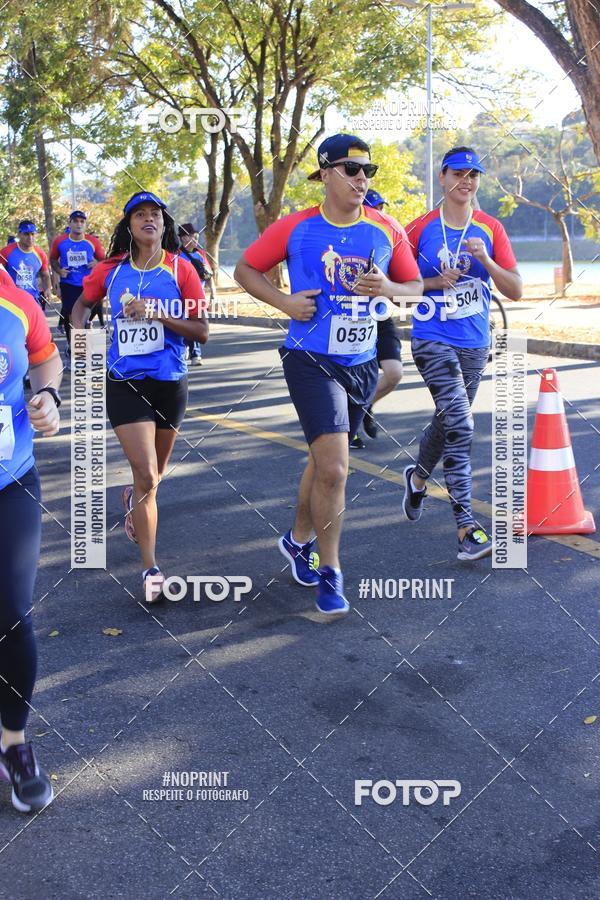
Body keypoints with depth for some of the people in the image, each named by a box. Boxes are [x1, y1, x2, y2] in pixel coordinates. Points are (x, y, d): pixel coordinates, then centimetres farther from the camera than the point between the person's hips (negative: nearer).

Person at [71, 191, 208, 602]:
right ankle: (151, 569, -3)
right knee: (146, 475, -11)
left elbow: (202, 332, -7)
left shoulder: (181, 269, -4)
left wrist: (157, 313, -19)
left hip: (171, 382, 1)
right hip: (125, 383, -1)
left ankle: (133, 499, 56)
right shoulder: (111, 270, 1)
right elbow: (82, 305, 19)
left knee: (154, 473, 19)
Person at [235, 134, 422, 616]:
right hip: (312, 361, -4)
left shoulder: (387, 230, 2)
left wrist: (388, 287, -12)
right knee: (334, 468, -14)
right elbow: (246, 269, 5)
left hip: (362, 363, 4)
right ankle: (330, 571, 3)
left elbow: (415, 286, 10)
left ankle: (298, 539, 41)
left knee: (324, 461, 18)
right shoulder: (296, 228, -6)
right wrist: (285, 302, -11)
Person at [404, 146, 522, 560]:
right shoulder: (421, 228, -2)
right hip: (433, 342, -4)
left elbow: (516, 290, 1)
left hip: (475, 344, 4)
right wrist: (434, 283, -12)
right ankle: (466, 527, -17)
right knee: (461, 425, -18)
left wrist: (486, 260, -15)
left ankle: (418, 477, 47)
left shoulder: (491, 228, 5)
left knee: (449, 421, 17)